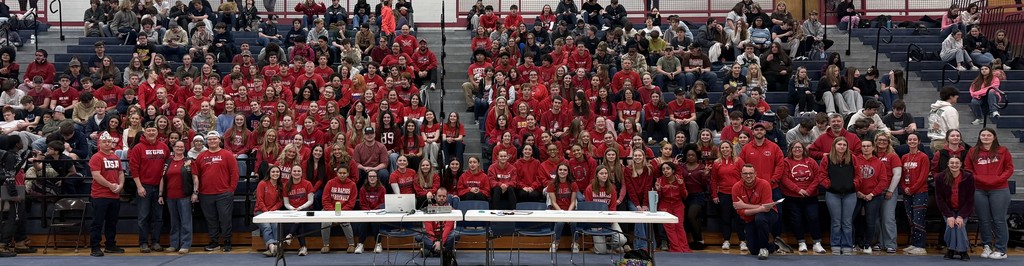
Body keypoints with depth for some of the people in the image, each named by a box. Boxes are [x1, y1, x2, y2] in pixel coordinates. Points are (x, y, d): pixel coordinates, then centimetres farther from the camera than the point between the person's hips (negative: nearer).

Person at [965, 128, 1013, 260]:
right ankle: (987, 247, 19)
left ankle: (1001, 250, 7)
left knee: (999, 220, 1)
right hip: (979, 191, 2)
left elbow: (1009, 168, 1)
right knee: (984, 220, 8)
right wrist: (977, 178, -10)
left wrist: (999, 179, -12)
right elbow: (967, 169, 5)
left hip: (999, 190, -2)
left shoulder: (1003, 151, 3)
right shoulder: (973, 152, 6)